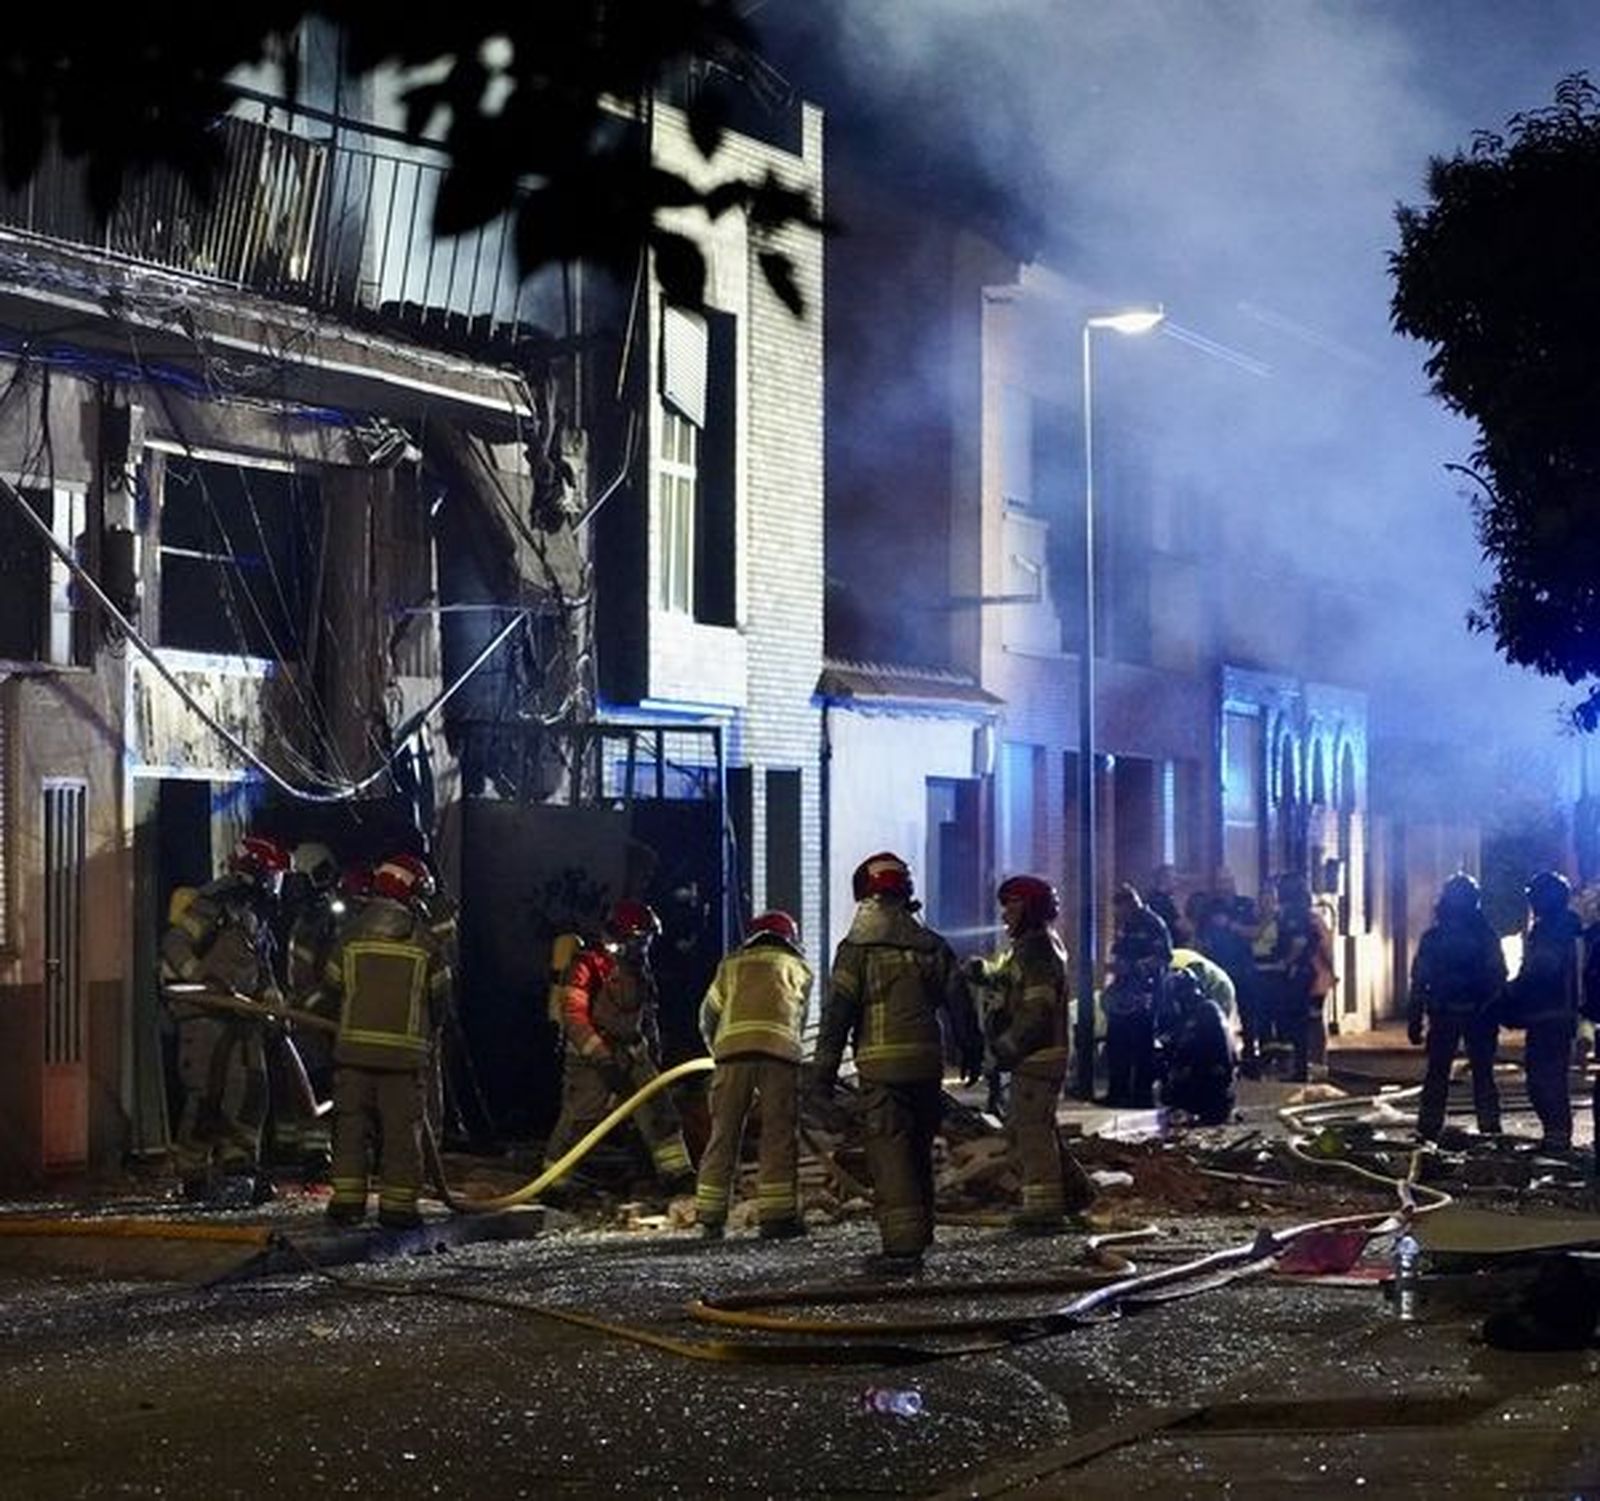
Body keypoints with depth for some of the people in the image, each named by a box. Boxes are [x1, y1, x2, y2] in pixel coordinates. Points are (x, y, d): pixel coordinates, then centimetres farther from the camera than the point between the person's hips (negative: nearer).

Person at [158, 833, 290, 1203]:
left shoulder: (257, 915, 20)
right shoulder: (215, 902, -10)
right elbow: (175, 946, -18)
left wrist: (273, 999, 15)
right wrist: (206, 983, -23)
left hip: (241, 1016, 9)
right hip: (204, 1012, -9)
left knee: (250, 1090, 4)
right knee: (205, 1094, -7)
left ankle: (237, 1164, 10)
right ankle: (192, 1174, 0)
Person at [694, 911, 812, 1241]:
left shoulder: (731, 964, 27)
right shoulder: (799, 968, 26)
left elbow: (708, 1018, 25)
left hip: (732, 1046, 1)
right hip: (780, 1048, -1)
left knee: (723, 1133, 5)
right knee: (779, 1134, 2)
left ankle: (710, 1219, 6)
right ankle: (776, 1216, -2)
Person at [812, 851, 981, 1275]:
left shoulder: (858, 948, -4)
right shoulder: (932, 946, 11)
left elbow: (838, 1010, -7)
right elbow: (959, 1004, 14)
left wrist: (824, 1067, -4)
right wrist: (971, 1053, 23)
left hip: (883, 1065, -5)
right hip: (927, 1061, 5)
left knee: (890, 1153, -7)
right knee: (919, 1150, 16)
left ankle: (902, 1245, -15)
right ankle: (919, 1236, 23)